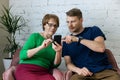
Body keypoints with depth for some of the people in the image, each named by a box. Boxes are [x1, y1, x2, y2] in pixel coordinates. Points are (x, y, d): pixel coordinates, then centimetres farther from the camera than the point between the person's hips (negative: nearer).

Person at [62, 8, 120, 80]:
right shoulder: (66, 41, 16)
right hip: (83, 74, 1)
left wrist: (78, 39, -12)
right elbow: (68, 63, 9)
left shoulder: (94, 30, 10)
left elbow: (101, 48, -8)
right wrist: (78, 70, -13)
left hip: (104, 71, 0)